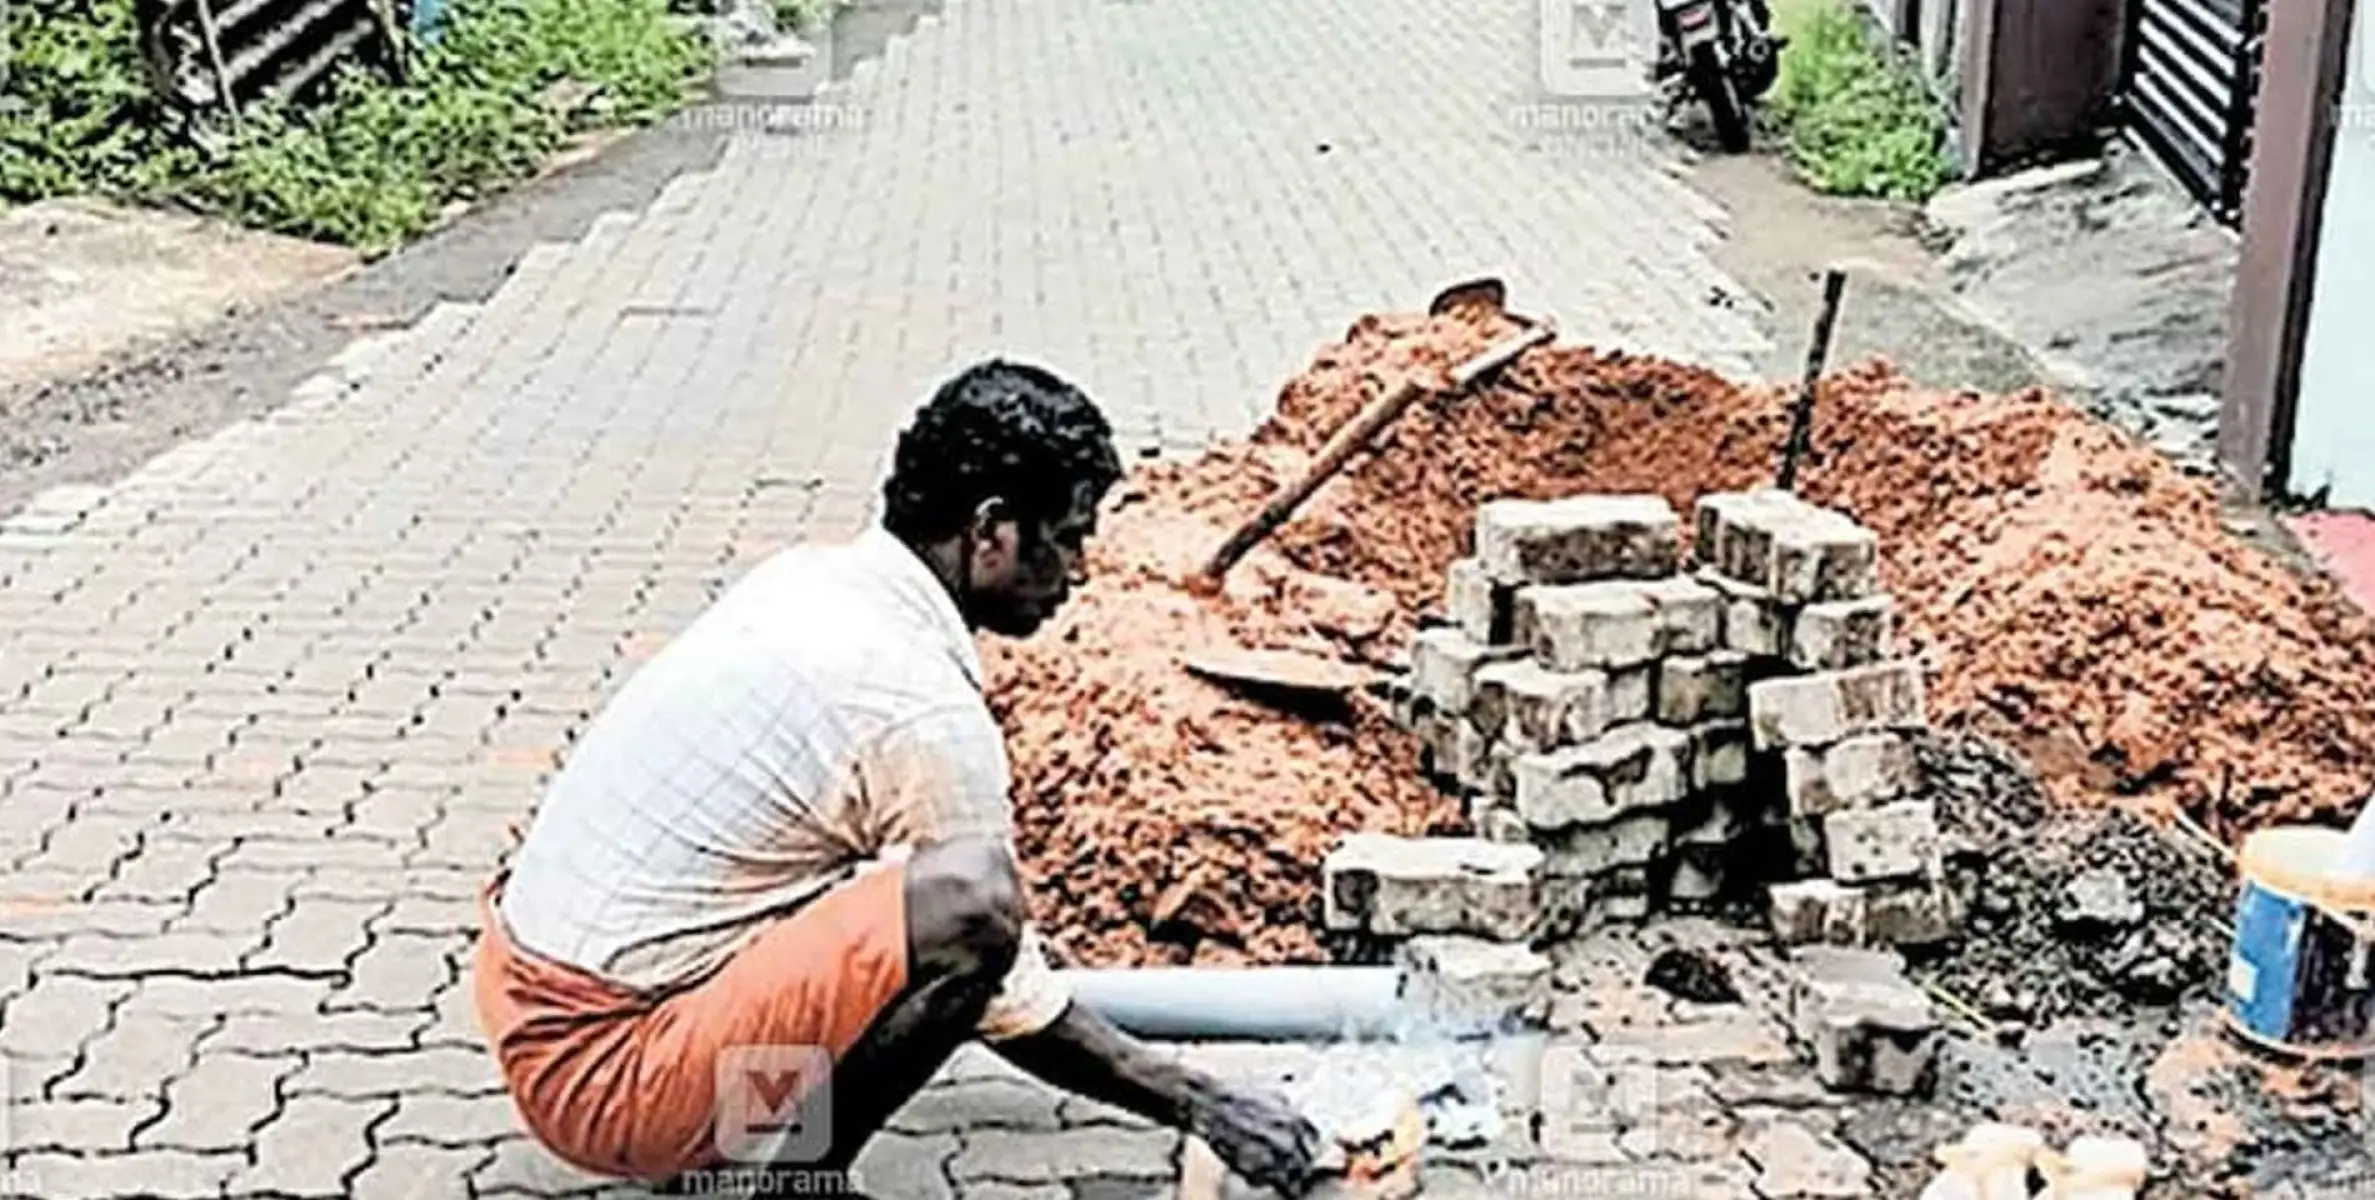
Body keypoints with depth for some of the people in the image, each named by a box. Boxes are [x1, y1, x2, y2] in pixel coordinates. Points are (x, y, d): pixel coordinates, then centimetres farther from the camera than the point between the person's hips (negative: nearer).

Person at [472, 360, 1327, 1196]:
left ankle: (749, 1114, 14)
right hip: (605, 1078, -9)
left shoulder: (805, 576, 5)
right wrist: (1197, 1104, 1)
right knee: (970, 911, -25)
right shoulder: (927, 713, -20)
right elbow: (1005, 1005, -11)